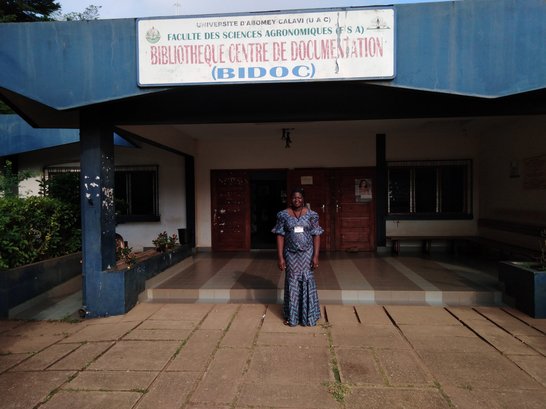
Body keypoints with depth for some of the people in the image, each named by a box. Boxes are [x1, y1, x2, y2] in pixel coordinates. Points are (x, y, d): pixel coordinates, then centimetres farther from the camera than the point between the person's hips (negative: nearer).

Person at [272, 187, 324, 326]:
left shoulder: (311, 215, -1)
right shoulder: (283, 215, -2)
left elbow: (316, 236, -2)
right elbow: (280, 237, -2)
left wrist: (315, 256, -8)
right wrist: (280, 257, -7)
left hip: (307, 254, 0)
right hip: (291, 254, 0)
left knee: (307, 281, 5)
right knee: (292, 282, 8)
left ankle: (308, 316, 20)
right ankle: (291, 316, 22)